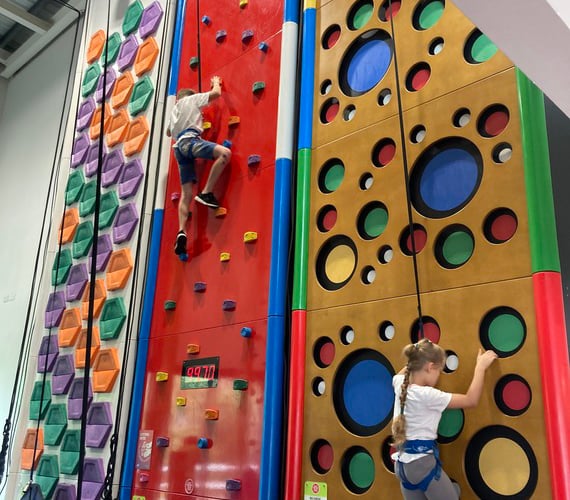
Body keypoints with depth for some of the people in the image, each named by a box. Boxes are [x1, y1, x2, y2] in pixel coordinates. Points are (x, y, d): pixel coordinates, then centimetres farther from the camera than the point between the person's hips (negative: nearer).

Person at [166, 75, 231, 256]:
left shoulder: (174, 110, 36)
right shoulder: (191, 99, 17)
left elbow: (169, 132, 51)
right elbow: (216, 93, 8)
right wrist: (216, 82, 28)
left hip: (179, 146, 7)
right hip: (190, 140, -7)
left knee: (186, 193, -1)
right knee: (225, 153, -22)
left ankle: (181, 231, -18)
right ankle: (206, 193, -30)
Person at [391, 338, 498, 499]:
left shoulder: (400, 384, 1)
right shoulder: (427, 395, -20)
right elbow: (471, 400, -14)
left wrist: (417, 359, 26)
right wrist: (480, 366, -6)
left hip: (402, 463, 8)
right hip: (422, 463, -8)